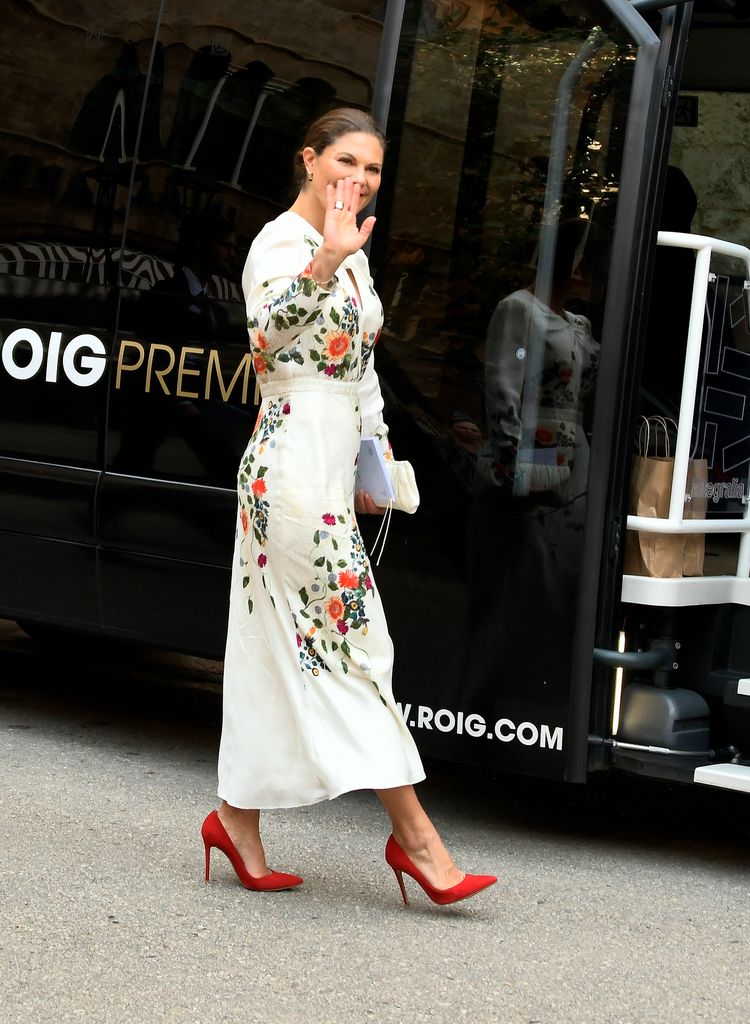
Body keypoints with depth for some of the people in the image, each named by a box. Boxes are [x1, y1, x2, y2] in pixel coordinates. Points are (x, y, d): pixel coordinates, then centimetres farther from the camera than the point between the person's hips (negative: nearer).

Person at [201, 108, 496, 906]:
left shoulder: (352, 253, 18)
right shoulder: (281, 241, -11)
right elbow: (267, 328, -32)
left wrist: (375, 462, 20)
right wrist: (326, 258, -45)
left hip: (332, 463, 9)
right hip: (293, 458, -9)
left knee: (283, 646, 11)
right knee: (351, 637, -8)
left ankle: (239, 817, 18)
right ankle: (413, 832, -5)